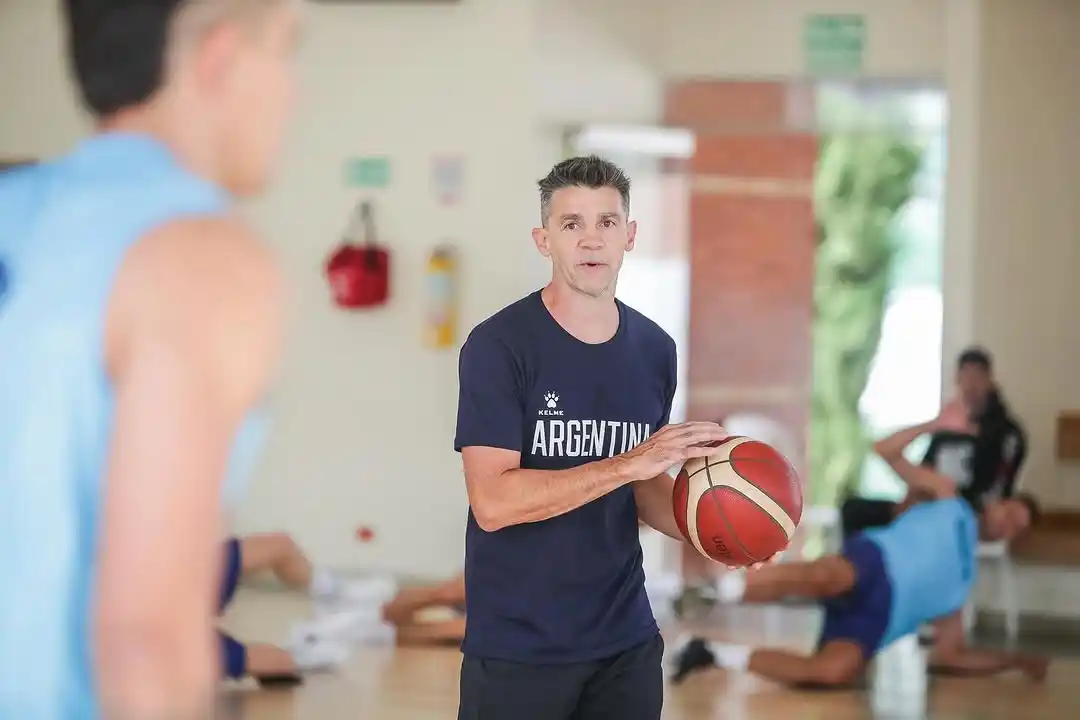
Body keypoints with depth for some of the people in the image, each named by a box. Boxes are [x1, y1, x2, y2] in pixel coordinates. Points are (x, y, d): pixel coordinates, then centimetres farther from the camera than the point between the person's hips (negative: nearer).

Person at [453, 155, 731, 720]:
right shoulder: (498, 345, -13)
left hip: (627, 641, 5)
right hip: (518, 649, -5)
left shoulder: (655, 349, 5)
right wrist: (628, 462, -25)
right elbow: (493, 501, -21)